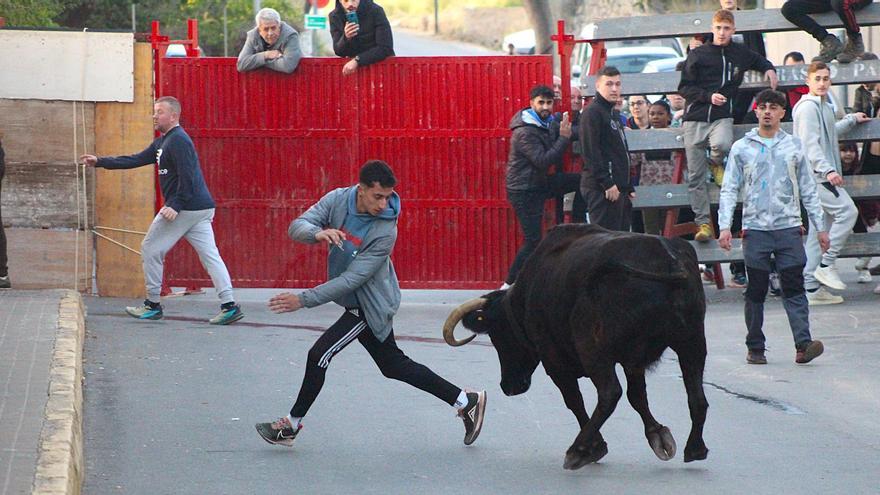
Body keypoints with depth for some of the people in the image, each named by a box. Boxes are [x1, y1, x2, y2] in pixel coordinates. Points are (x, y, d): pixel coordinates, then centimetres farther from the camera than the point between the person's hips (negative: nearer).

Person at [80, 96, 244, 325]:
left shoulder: (178, 141, -12)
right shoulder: (162, 143, 20)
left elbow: (187, 176, -21)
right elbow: (136, 160, 23)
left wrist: (176, 205, -24)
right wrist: (100, 162, 21)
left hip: (185, 209, -10)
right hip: (201, 209, 10)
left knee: (151, 249, 3)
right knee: (210, 255, 3)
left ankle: (152, 305, 8)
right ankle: (229, 306, -5)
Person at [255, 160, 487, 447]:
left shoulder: (385, 231, -27)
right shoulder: (338, 200, -10)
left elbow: (351, 280, -27)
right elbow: (297, 227, -14)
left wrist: (303, 300, -29)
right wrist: (318, 233, -38)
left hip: (370, 305, -7)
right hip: (356, 304, 7)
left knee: (319, 354, -9)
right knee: (394, 365, 16)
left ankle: (292, 425, 8)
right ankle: (466, 401, 24)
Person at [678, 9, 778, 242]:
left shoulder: (740, 54, 11)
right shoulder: (698, 55, 4)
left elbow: (759, 60, 34)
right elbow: (684, 87, 2)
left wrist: (769, 69, 13)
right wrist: (709, 96, -11)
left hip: (722, 117, 0)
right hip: (696, 118, 0)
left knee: (722, 145, -35)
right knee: (696, 177, -5)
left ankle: (717, 164, 1)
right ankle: (703, 223, 2)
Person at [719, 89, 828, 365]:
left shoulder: (793, 146, 10)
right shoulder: (742, 148, 7)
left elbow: (808, 190, 14)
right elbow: (729, 190, 6)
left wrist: (819, 227, 12)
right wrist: (724, 226, -5)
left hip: (788, 227, 0)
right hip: (755, 228, 0)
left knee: (794, 287, -8)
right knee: (756, 291, 3)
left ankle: (803, 344, -17)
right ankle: (755, 347, 11)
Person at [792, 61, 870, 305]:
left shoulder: (824, 107, 20)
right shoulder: (808, 107, -11)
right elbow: (810, 143, -21)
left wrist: (851, 120, 49)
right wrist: (828, 170, -31)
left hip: (822, 175, 10)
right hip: (814, 174, -10)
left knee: (820, 229, 7)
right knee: (847, 210, -19)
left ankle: (811, 288, 7)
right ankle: (826, 265, -16)